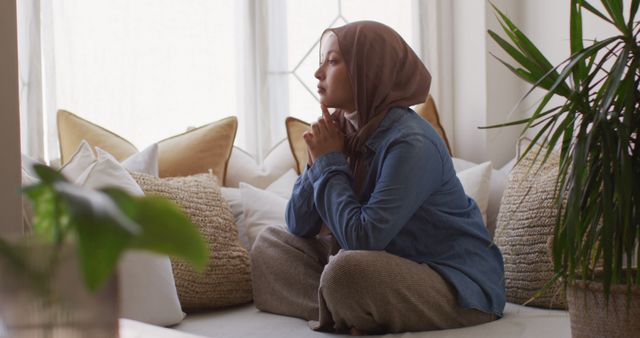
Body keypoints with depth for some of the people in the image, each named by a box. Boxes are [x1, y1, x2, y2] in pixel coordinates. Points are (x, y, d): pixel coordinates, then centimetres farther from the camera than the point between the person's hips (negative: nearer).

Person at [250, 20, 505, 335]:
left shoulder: (411, 143, -22)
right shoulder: (345, 131, 1)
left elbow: (362, 239, -29)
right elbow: (299, 227, 5)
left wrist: (329, 163, -17)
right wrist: (318, 161, -11)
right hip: (394, 267, 9)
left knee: (348, 271, -36)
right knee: (272, 241, 8)